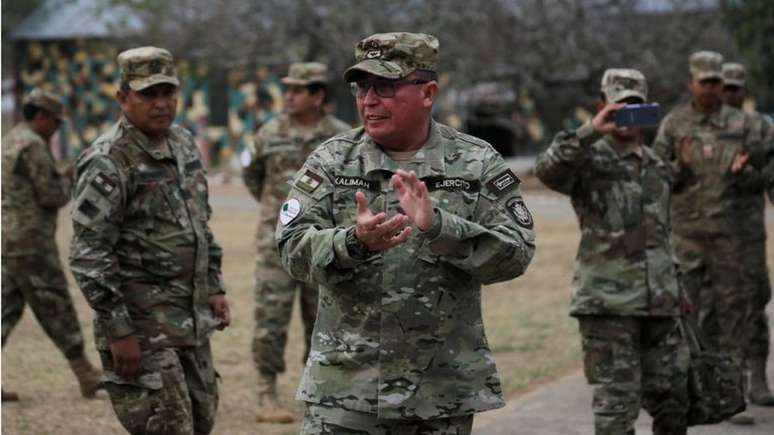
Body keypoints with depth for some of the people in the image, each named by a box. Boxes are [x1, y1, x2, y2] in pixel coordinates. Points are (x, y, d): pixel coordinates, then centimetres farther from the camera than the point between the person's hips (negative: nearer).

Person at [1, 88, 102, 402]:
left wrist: (62, 176, 16)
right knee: (57, 310, -1)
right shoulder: (33, 146, -14)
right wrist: (69, 179, 3)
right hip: (30, 241, -9)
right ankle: (85, 376, 6)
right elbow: (52, 196, -16)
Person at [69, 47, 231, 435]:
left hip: (192, 320, 8)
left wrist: (215, 288, 16)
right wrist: (119, 331, -20)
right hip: (141, 327, -8)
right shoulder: (107, 163, -16)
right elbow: (88, 256, -19)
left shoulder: (184, 144, 10)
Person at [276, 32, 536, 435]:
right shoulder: (332, 160, 2)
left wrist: (437, 226, -23)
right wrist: (355, 241, -27)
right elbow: (294, 248, -7)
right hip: (343, 389, 0)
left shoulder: (477, 163, 1)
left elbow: (516, 251, -8)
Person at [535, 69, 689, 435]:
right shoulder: (588, 160, -3)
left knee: (674, 398, 10)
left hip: (659, 306, 6)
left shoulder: (658, 167, 16)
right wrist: (591, 131, -34)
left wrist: (676, 290, 21)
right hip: (607, 304, -6)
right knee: (617, 401, -5)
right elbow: (547, 170, -26)